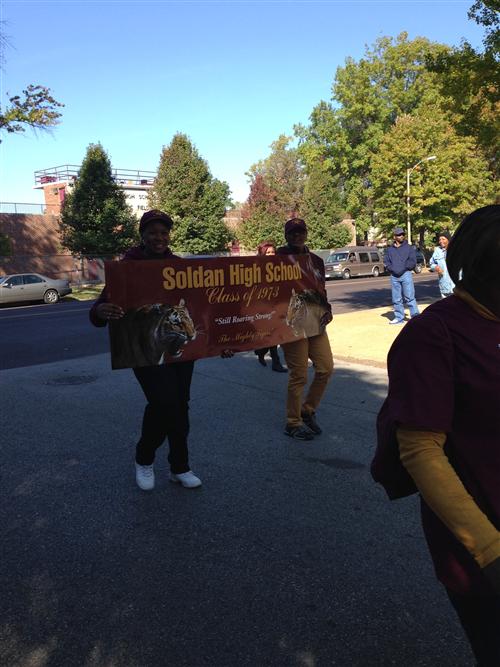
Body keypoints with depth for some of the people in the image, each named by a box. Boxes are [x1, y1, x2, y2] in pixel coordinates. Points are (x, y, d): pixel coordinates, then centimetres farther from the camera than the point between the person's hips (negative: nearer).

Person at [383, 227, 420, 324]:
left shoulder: (409, 248, 7)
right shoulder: (389, 249, 14)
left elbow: (412, 262, -1)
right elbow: (386, 262, 8)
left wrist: (403, 268, -9)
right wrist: (392, 269, -7)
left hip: (406, 274, -3)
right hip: (394, 276, 3)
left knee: (409, 297, -7)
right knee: (396, 299, 6)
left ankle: (415, 316, -2)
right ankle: (399, 318, 13)